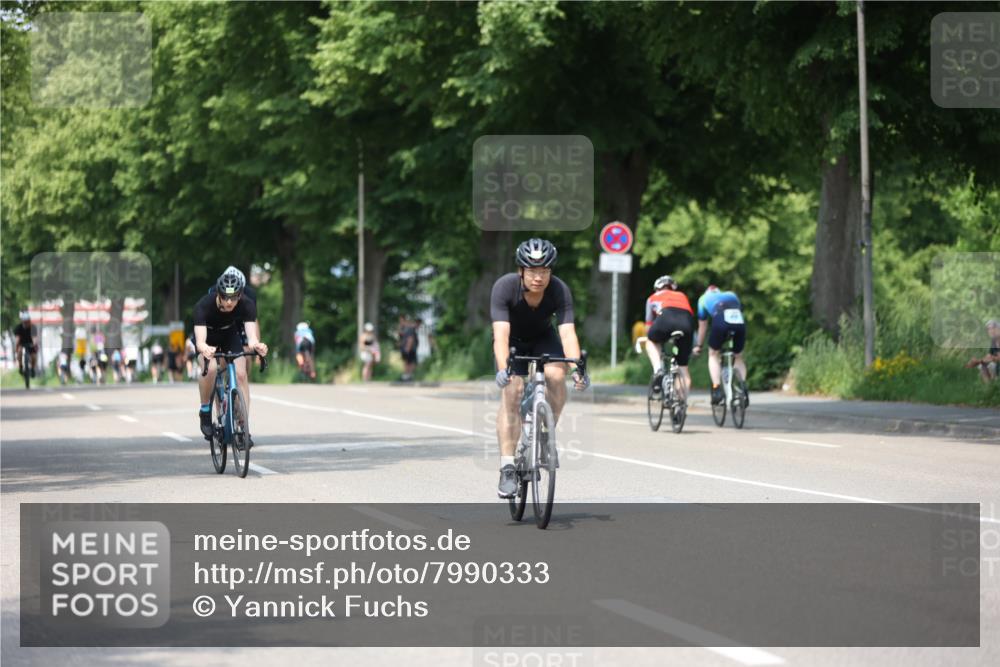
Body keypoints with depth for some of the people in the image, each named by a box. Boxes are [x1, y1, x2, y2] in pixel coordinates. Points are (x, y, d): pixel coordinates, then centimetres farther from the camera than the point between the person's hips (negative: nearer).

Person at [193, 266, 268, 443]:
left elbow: (252, 336, -44)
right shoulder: (204, 305, -37)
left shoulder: (247, 305, -32)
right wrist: (204, 348, -71)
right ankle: (205, 411, -7)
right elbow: (200, 341, -48)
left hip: (231, 333, 2)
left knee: (240, 373, -16)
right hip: (208, 336, -2)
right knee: (210, 367, -29)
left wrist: (255, 345, -67)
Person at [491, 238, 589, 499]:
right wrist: (502, 369, -56)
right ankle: (507, 469, -21)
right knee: (511, 392, -21)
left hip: (543, 340, 1)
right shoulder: (504, 287, -32)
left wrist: (577, 368, -52)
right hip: (513, 342, -1)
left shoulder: (560, 291, -28)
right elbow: (501, 334, -40)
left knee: (556, 375, -28)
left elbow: (568, 333, -36)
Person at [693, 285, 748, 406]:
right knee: (738, 356, 23)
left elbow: (702, 326, 38)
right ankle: (743, 386, 1)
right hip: (740, 322, 2)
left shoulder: (704, 298, 34)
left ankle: (717, 389, 2)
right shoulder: (732, 295, 40)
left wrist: (698, 346, 50)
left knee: (713, 354, 18)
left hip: (721, 322, -2)